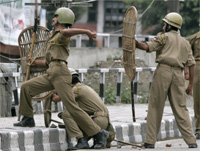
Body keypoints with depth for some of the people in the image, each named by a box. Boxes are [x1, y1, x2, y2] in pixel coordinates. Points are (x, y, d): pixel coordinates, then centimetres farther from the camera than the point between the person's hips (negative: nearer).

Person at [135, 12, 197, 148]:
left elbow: (147, 47, -7)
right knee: (180, 108, 6)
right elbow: (191, 64, 15)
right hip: (178, 74, 4)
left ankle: (150, 141, -1)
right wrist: (191, 84, 16)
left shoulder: (164, 37, 7)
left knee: (155, 106, 1)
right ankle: (191, 141, -2)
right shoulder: (185, 43, 21)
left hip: (164, 71, -4)